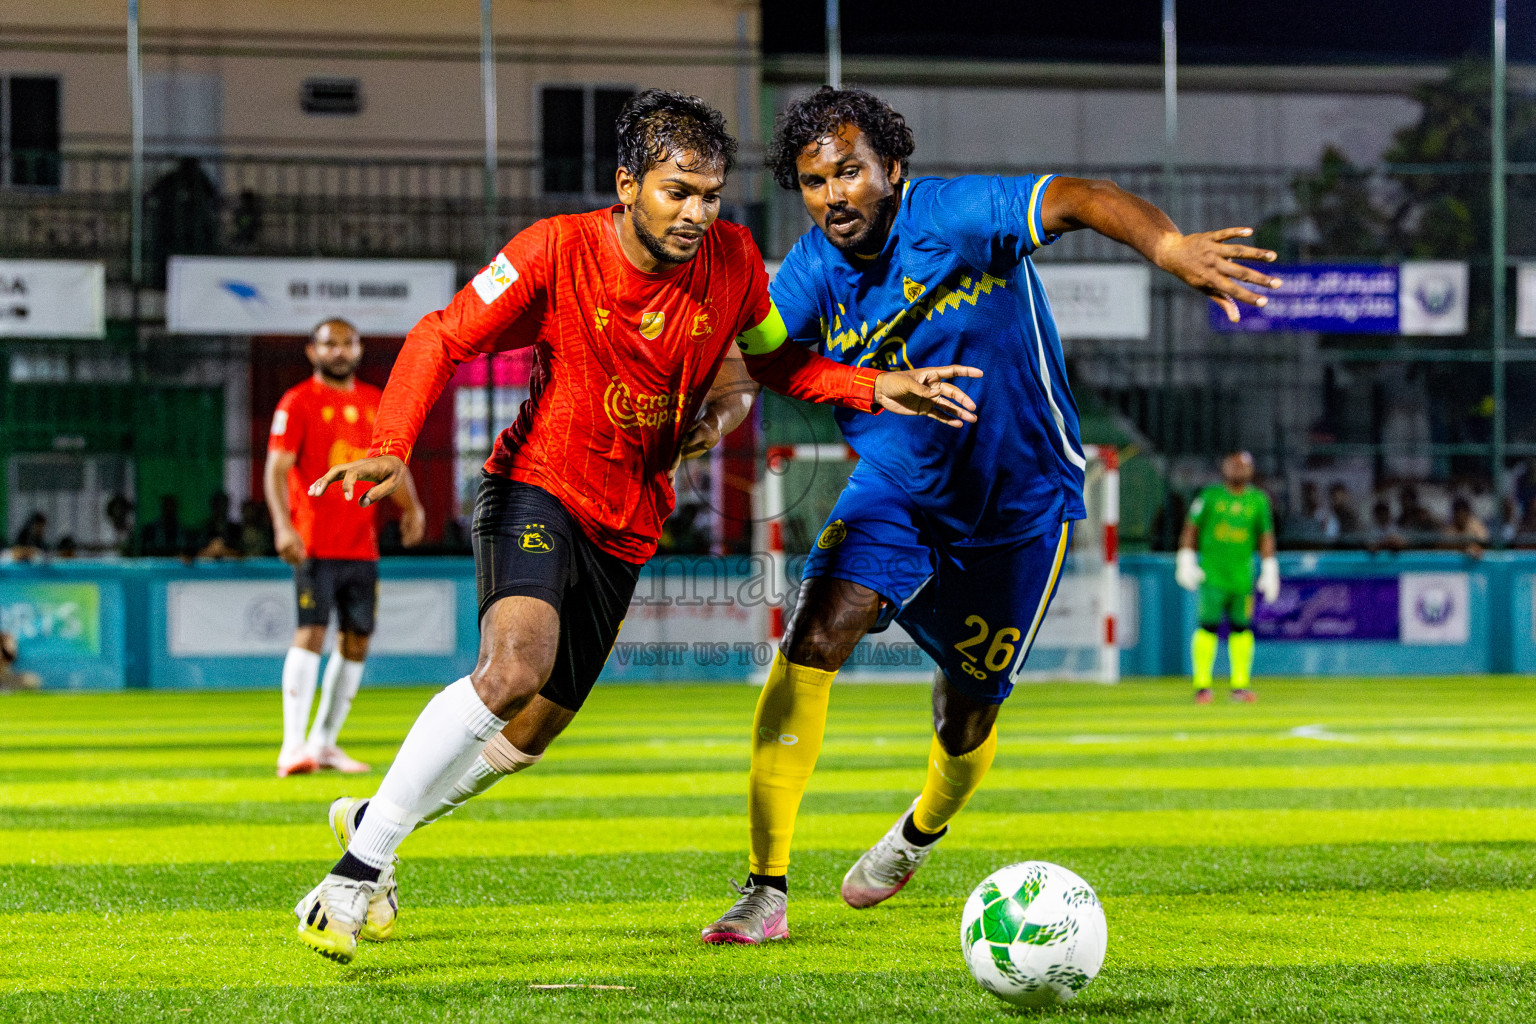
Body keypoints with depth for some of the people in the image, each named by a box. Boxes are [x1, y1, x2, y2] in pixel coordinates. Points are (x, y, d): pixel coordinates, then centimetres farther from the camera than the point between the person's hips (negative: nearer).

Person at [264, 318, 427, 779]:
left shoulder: (375, 402, 15)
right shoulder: (298, 403, -3)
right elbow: (277, 469, -10)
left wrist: (411, 506, 2)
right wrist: (283, 526, -25)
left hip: (362, 546, 6)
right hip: (315, 545, -6)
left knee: (356, 641, 7)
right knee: (311, 633, -15)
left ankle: (324, 742, 17)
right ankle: (292, 746, -17)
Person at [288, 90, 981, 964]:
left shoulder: (733, 261, -7)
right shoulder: (557, 253, -17)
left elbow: (778, 362, 10)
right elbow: (442, 340, -10)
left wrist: (880, 390, -6)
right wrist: (391, 450, -25)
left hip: (626, 526, 5)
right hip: (537, 488, -5)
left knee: (528, 734, 10)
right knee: (517, 665, -31)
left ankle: (375, 819, 37)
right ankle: (360, 868, -23)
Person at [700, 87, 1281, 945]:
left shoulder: (954, 216, -24)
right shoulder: (812, 273, -8)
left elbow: (1079, 199, -36)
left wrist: (1171, 247, -55)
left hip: (1020, 504, -3)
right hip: (895, 494, 3)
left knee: (967, 717, 10)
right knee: (812, 640, -22)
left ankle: (923, 829, 49)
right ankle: (768, 892, -18)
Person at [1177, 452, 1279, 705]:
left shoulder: (1258, 500, 9)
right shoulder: (1210, 496, 4)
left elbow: (1266, 537, 13)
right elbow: (1191, 528, 8)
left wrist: (1269, 571, 8)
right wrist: (1186, 561, 1)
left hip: (1242, 575, 2)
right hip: (1211, 572, -2)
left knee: (1241, 627, 1)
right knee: (1209, 625, -8)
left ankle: (1240, 684, 8)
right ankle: (1202, 684, -4)